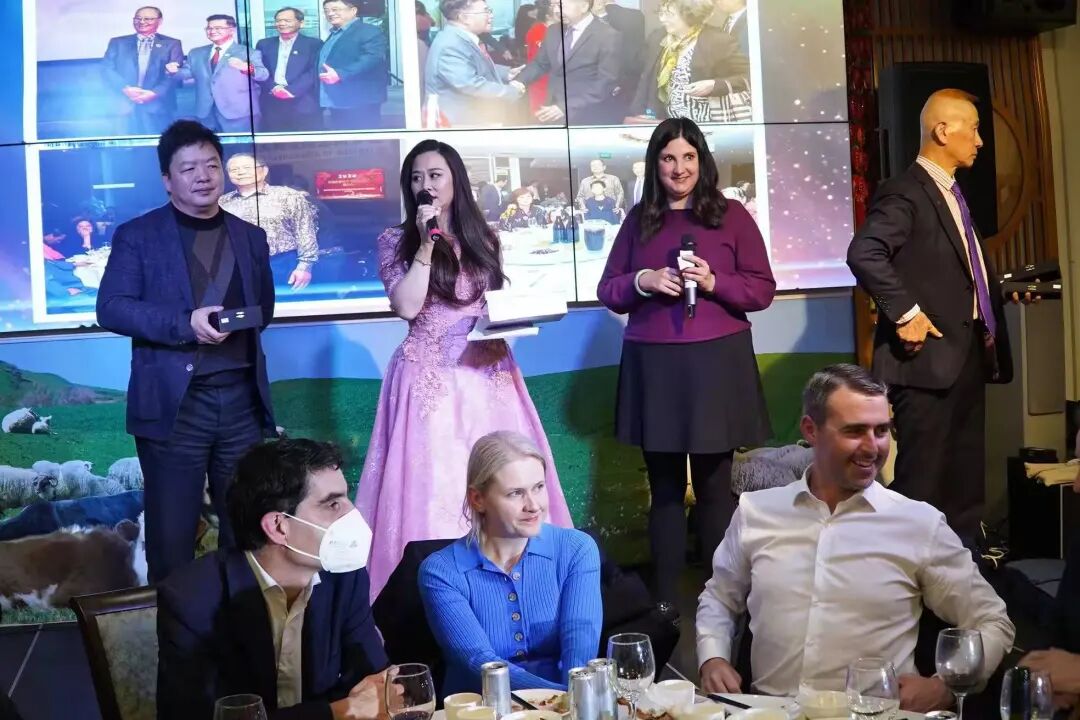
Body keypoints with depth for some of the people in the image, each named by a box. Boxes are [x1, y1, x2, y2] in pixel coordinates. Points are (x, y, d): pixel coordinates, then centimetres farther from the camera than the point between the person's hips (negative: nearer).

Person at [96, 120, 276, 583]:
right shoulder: (137, 235, 1)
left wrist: (237, 328, 3)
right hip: (174, 404, -4)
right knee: (171, 532, 2)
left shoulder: (250, 237, 14)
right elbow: (111, 308, -9)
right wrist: (185, 323, -20)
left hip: (241, 399, 4)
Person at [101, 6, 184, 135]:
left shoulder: (171, 44, 12)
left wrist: (155, 93, -15)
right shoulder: (118, 43, 16)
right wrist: (125, 89, -12)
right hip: (125, 107, 1)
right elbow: (107, 70, 6)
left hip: (157, 107, -1)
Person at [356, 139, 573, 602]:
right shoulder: (397, 241, 2)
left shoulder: (483, 240, 12)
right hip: (431, 377, -3)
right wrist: (426, 243, -12)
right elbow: (406, 307, -12)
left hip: (487, 374, 4)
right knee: (433, 484, -5)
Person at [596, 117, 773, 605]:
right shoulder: (639, 220, 10)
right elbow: (607, 291, 11)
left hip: (716, 363, -2)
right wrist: (642, 281, -9)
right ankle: (665, 599, 14)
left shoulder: (731, 216, 3)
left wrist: (713, 282, -15)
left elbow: (763, 290, 2)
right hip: (652, 366, 2)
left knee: (714, 485, 3)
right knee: (664, 486, 8)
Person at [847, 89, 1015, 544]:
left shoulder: (952, 193, 18)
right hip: (930, 353, -10)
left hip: (967, 352, 10)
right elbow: (864, 254, -27)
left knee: (966, 475, 16)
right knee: (921, 478, -4)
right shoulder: (906, 193, -13)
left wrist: (987, 327, 10)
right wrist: (906, 313, -24)